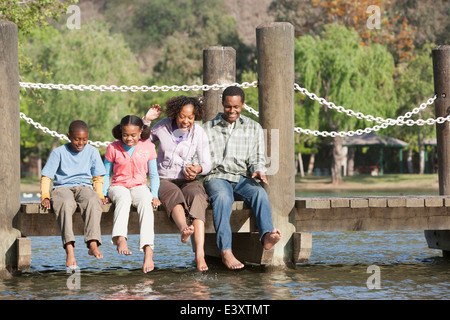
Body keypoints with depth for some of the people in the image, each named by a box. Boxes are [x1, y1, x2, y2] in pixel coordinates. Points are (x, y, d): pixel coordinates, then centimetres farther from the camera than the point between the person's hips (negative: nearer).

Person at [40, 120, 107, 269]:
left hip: (84, 187, 2)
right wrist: (45, 196, -14)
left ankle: (93, 243, -46)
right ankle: (69, 249, -48)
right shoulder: (59, 152, 1)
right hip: (62, 188, -2)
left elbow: (97, 178, 14)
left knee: (93, 201, -36)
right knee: (66, 203, -39)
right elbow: (46, 176, 2)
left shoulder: (92, 152, 8)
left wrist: (100, 194, -3)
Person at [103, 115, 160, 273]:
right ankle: (120, 239, -60)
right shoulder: (113, 148, 3)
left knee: (146, 202, -36)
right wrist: (103, 194, -2)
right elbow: (106, 174, 12)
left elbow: (153, 175, 10)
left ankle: (148, 251, -49)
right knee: (124, 198, -39)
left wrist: (154, 195, -3)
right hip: (118, 187, 0)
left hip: (139, 186, 0)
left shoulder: (148, 147, 5)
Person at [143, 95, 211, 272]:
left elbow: (207, 164, 0)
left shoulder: (199, 133, 1)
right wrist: (146, 120, 3)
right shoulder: (163, 126, 3)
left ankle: (199, 253, -53)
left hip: (188, 181, 0)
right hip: (164, 181, 0)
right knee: (175, 194, -37)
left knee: (196, 197, -35)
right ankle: (184, 229, -70)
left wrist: (198, 169, -24)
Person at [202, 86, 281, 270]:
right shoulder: (207, 128, 14)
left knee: (260, 193, -33)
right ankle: (225, 252, -48)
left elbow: (257, 158, 11)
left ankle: (266, 236, -58)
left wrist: (258, 171, -13)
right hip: (216, 178, -2)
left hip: (242, 179, 2)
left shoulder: (254, 128, 17)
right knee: (222, 197, -37)